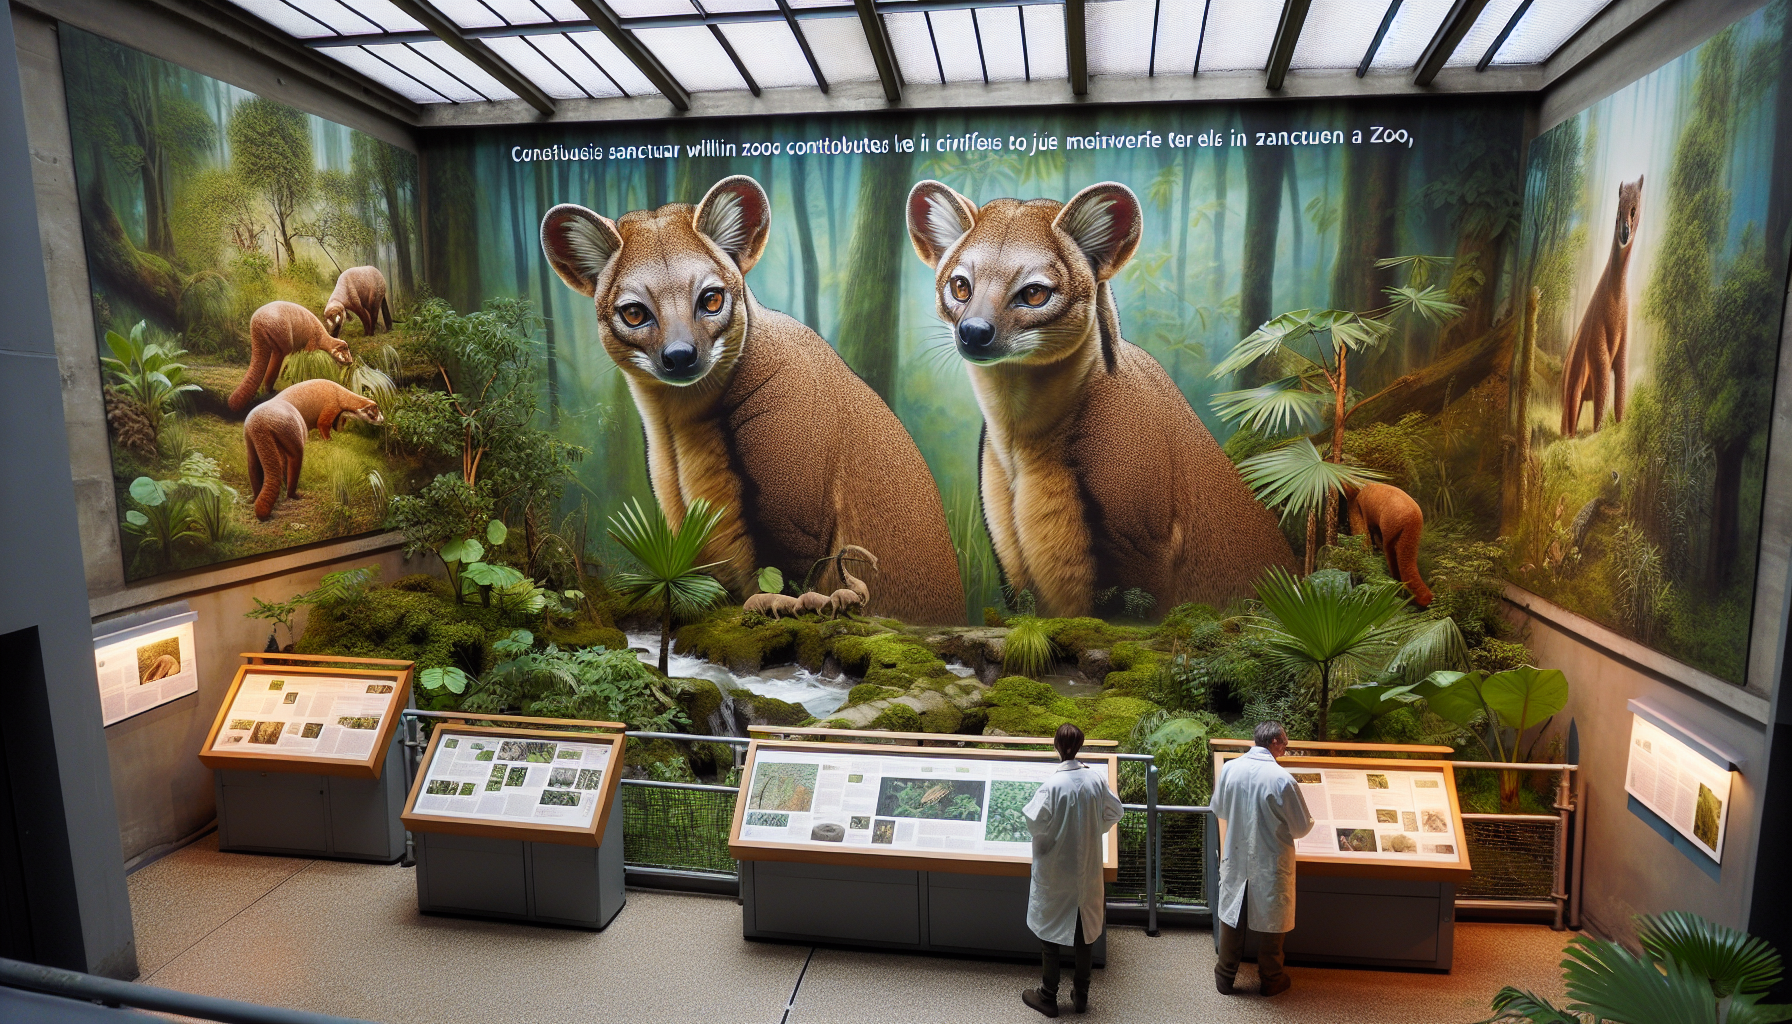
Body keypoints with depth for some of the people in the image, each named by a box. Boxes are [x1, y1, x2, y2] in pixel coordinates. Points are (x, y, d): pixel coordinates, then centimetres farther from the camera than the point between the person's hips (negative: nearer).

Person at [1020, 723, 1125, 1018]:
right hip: (1088, 868, 4)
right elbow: (1115, 812, 2)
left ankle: (1048, 997, 24)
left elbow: (1034, 823, -22)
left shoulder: (1053, 785, -24)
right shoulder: (1096, 779, -11)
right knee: (1084, 929, 19)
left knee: (1051, 931, 12)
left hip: (1055, 870, -4)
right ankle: (1081, 995, 31)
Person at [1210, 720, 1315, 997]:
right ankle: (1270, 979, 32)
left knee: (1231, 915, 18)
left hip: (1236, 858, 4)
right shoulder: (1282, 779, -23)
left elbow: (1218, 810, 5)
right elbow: (1302, 827, -12)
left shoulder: (1230, 768, -10)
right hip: (1271, 863, -3)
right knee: (1271, 920, 16)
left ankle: (1225, 975, 31)